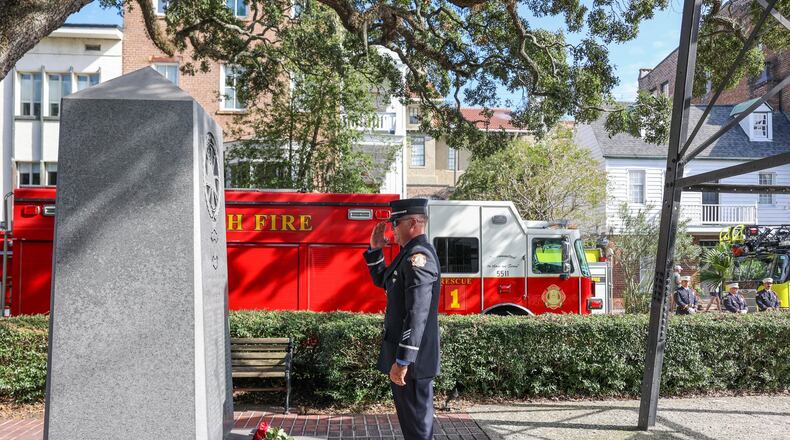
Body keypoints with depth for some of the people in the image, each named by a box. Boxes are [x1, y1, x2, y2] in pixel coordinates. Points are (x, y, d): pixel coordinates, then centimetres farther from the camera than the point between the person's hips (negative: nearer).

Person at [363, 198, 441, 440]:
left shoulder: (419, 255, -20)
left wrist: (402, 361, -27)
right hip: (407, 355, 10)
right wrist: (375, 250, 13)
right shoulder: (411, 252, 12)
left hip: (411, 358, -10)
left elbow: (417, 314, -27)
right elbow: (383, 281, 26)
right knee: (414, 418, 19)